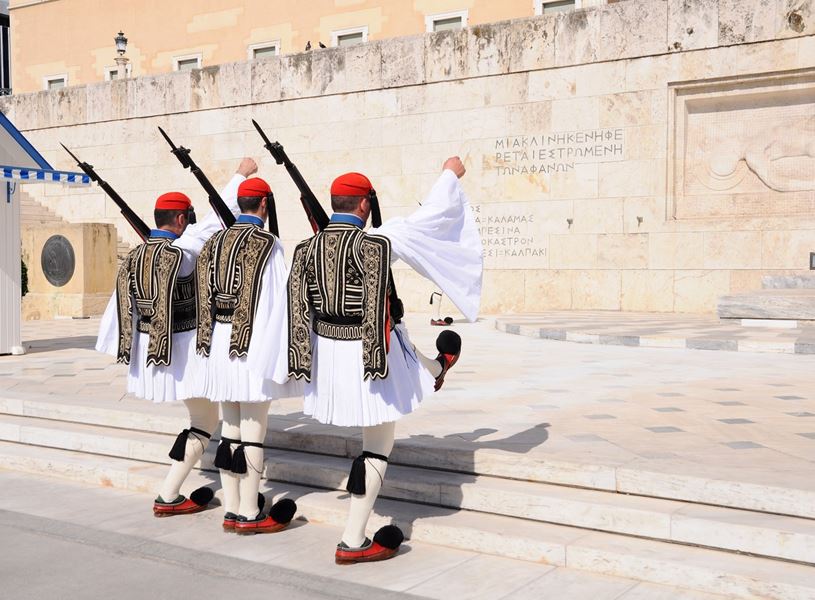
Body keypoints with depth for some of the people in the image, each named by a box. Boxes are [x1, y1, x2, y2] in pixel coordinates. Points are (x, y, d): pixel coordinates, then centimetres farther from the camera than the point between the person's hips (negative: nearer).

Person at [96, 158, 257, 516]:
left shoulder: (133, 257, 5)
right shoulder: (180, 250, -16)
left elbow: (118, 309, 8)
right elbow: (216, 218, -10)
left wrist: (118, 351, 18)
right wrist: (241, 174, 1)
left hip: (147, 352, 8)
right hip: (184, 351, -8)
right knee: (205, 421, 7)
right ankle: (168, 498, 8)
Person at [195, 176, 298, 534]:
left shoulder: (215, 242, 10)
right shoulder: (268, 244, -10)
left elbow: (206, 298, 12)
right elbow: (276, 303, -13)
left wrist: (210, 342, 17)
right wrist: (280, 356, -10)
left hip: (220, 343, 7)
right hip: (254, 344, -6)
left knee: (230, 429, 12)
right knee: (253, 432, 0)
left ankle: (231, 511, 19)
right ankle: (249, 515, 7)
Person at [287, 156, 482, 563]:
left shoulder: (307, 248, -2)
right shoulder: (377, 243, -19)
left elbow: (299, 311, 6)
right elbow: (430, 217, -7)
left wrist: (304, 359, 18)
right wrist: (450, 174, 11)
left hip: (328, 354, 7)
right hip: (371, 355, -7)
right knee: (376, 447, 6)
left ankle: (436, 368, 72)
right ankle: (353, 543, 11)